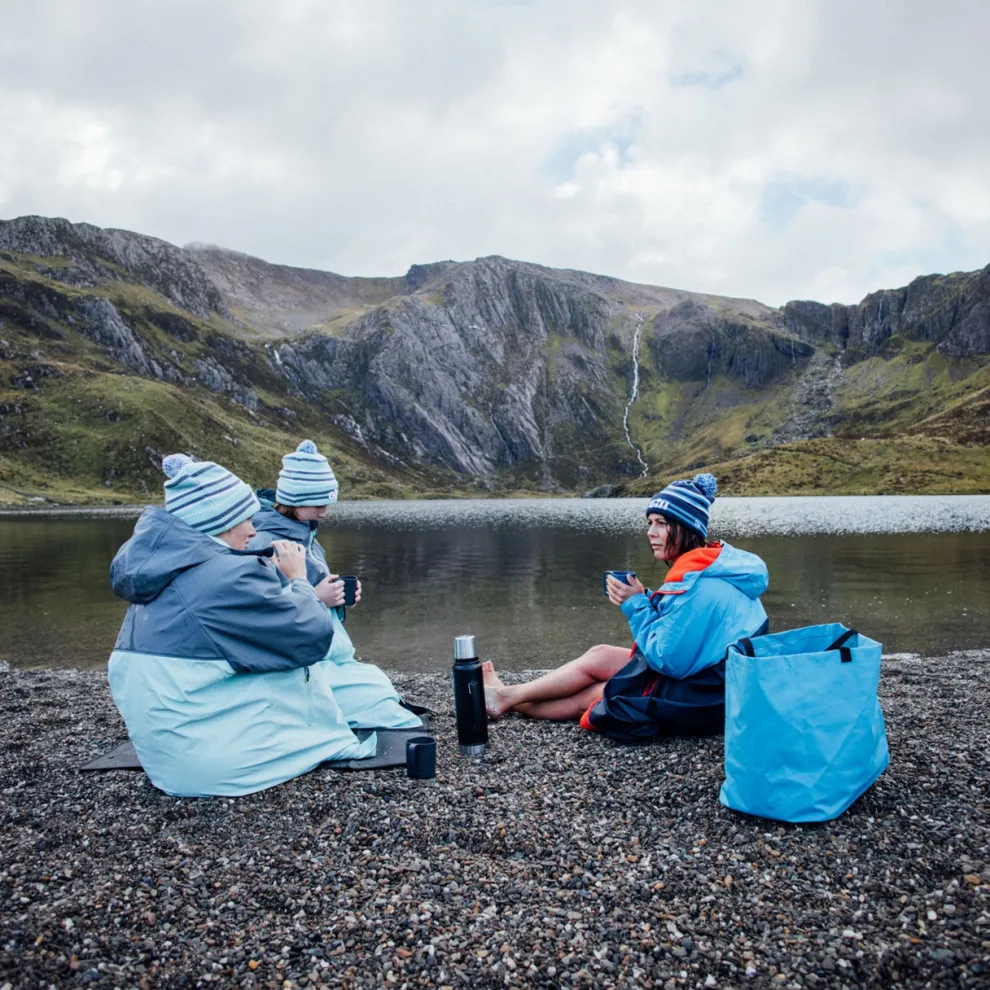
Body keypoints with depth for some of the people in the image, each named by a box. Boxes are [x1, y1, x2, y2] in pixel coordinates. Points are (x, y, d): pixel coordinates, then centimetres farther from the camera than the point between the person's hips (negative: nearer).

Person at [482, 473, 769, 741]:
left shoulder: (698, 584, -26)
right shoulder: (709, 564, 5)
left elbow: (666, 659, -25)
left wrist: (636, 604, -15)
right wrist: (645, 599, -2)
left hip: (701, 698, -9)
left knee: (587, 697, 2)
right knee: (599, 655, 9)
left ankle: (508, 698, 22)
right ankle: (511, 698, 19)